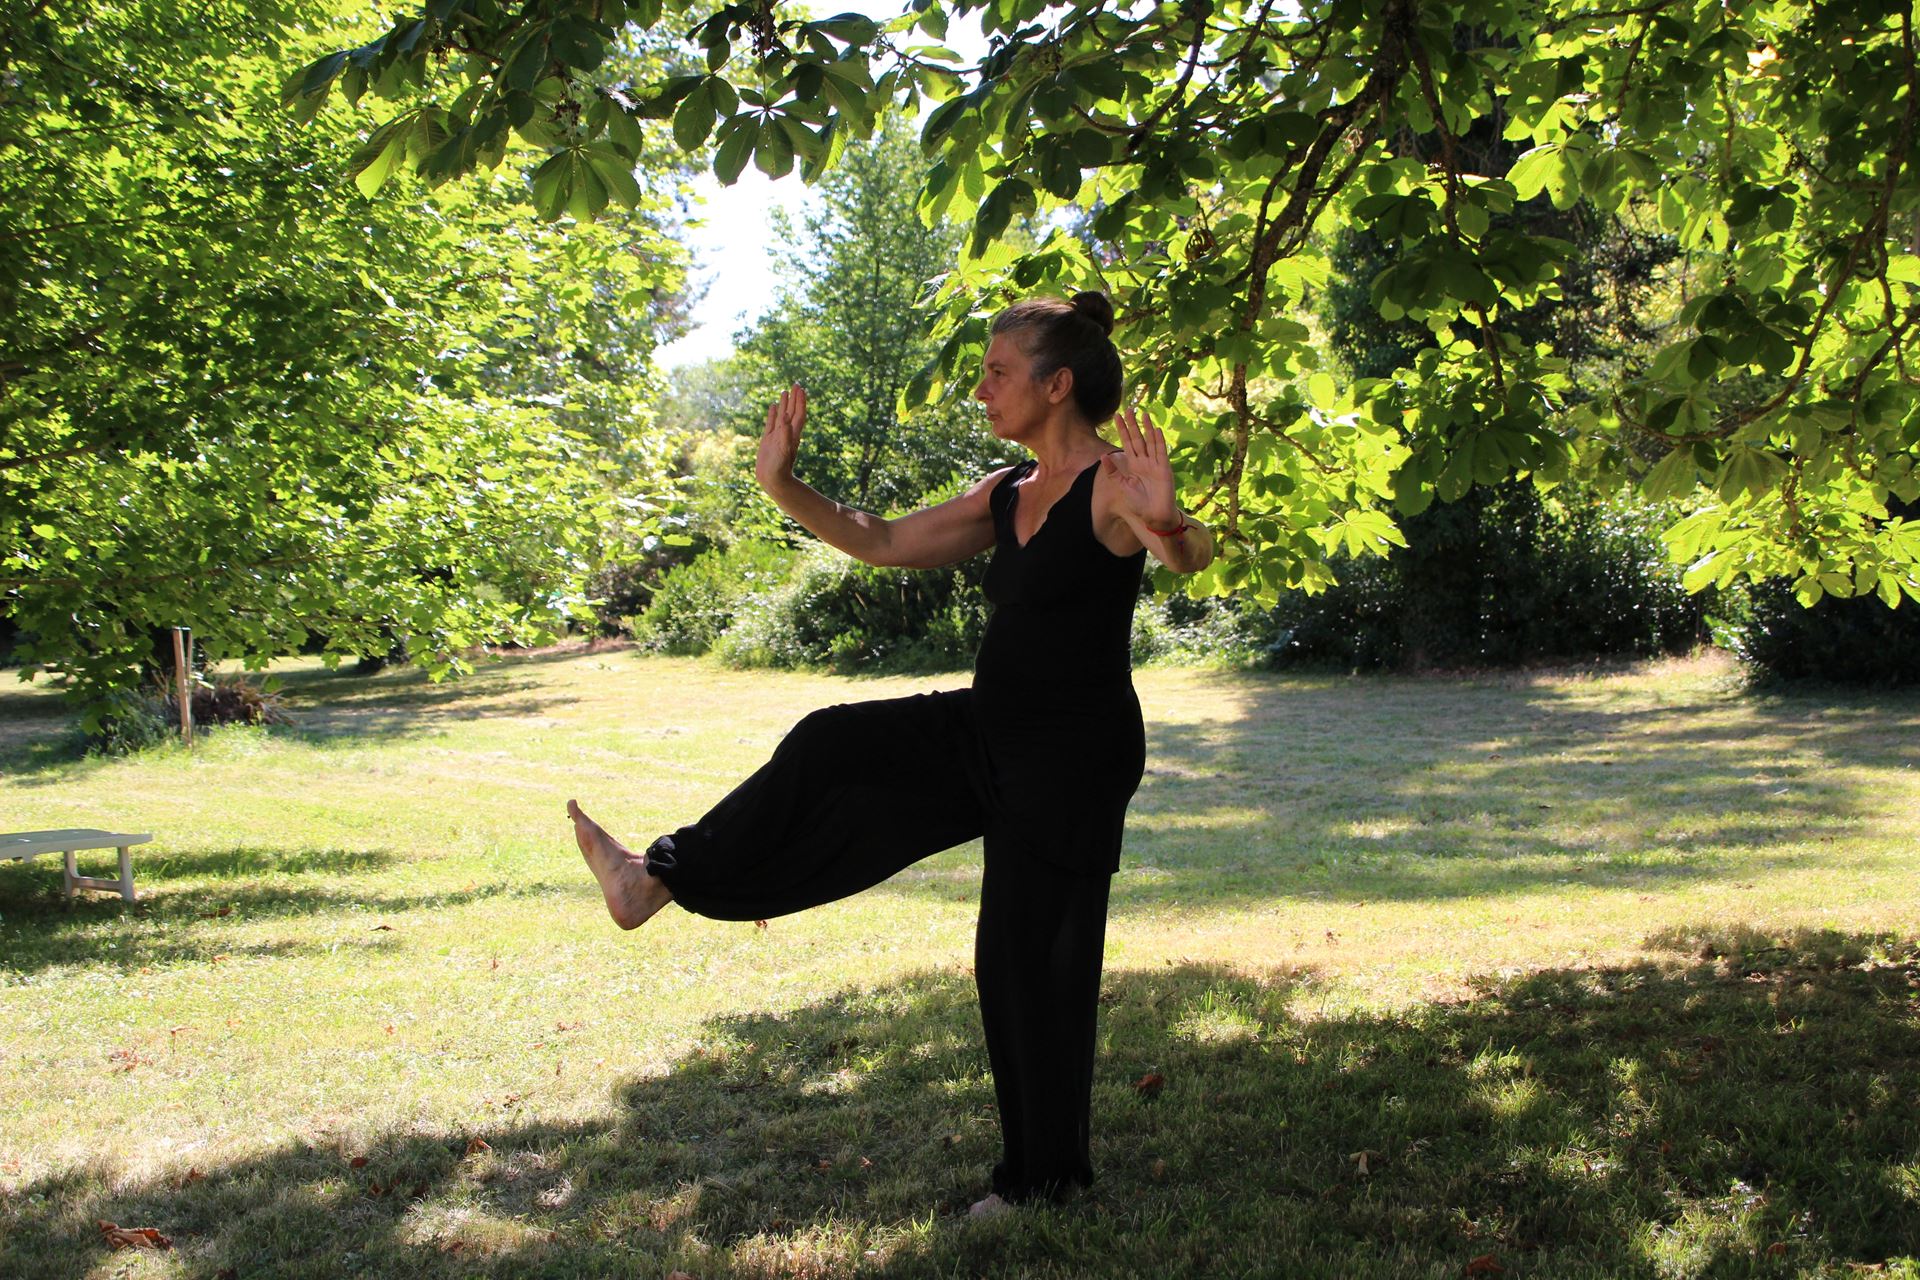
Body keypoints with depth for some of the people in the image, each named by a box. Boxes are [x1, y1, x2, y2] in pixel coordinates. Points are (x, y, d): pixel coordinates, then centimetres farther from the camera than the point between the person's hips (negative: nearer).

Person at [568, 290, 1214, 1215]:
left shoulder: (1114, 483, -16)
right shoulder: (1007, 496, 9)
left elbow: (1194, 557, -35)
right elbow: (883, 543, 15)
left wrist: (1166, 526, -59)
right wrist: (782, 486, 6)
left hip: (1075, 751, -8)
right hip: (993, 731, 8)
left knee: (1032, 954, 1)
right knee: (831, 748, 4)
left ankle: (1043, 1175, 19)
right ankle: (660, 878, 12)